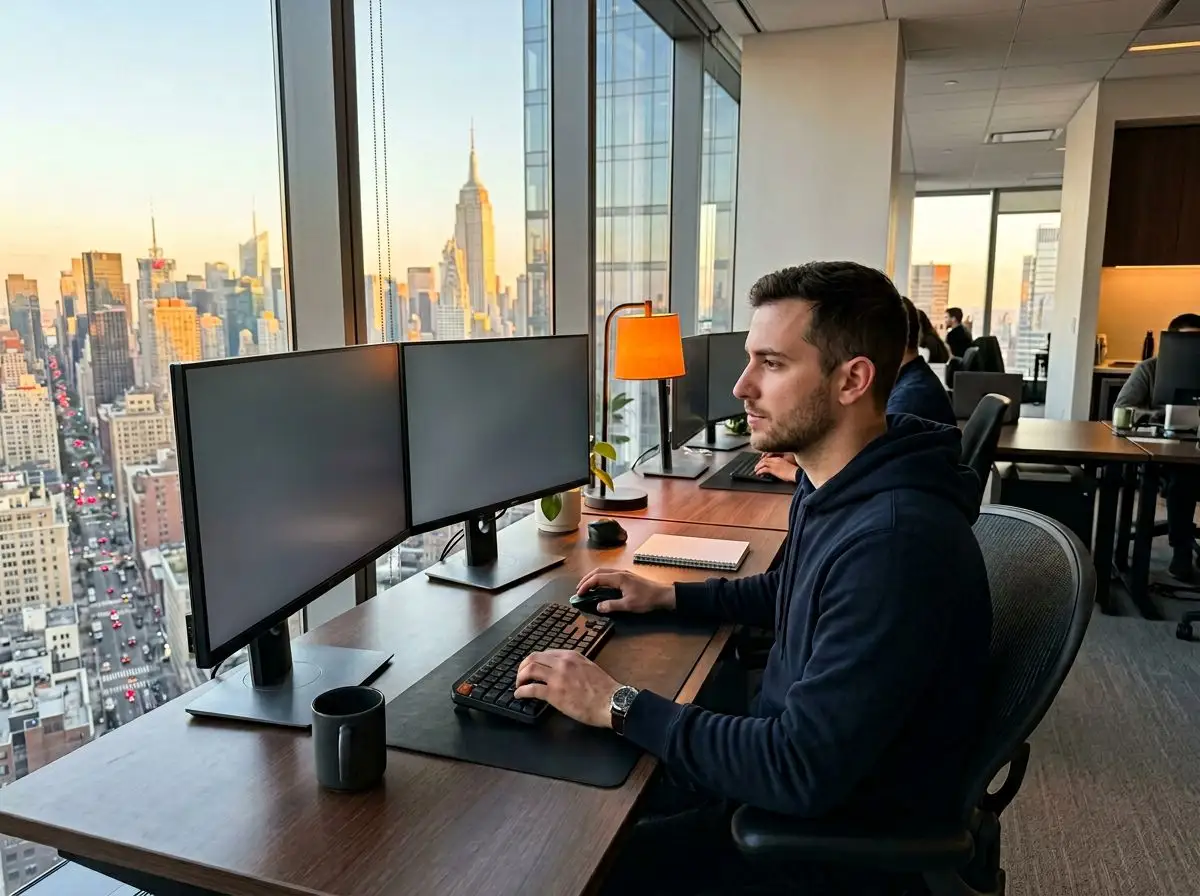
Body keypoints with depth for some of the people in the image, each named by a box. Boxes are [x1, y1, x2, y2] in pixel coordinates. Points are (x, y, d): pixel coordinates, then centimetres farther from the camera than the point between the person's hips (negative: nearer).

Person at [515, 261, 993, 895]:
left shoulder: (894, 541, -33)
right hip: (790, 765, 9)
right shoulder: (835, 490, -1)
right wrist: (668, 596, 9)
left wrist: (619, 706, -24)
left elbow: (802, 772, -32)